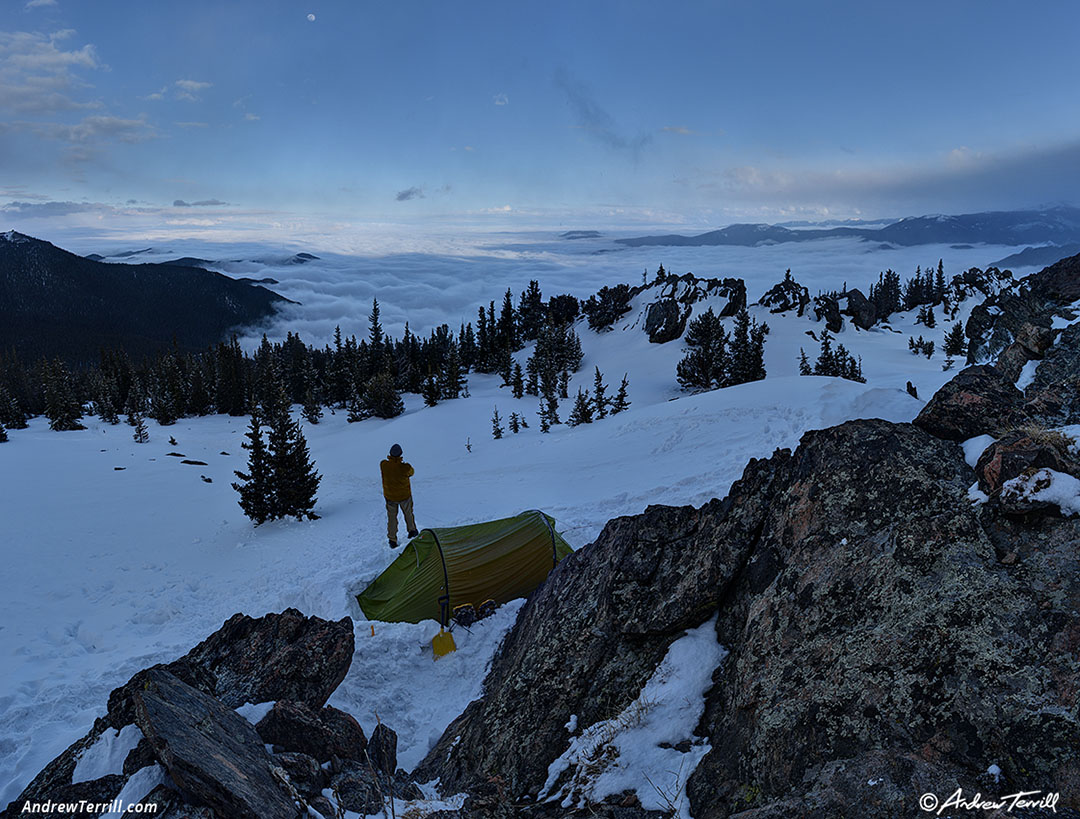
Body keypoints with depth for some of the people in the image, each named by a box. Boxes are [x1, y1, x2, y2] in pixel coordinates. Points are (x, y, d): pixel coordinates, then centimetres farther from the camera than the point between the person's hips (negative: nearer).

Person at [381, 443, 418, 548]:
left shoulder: (383, 465, -24)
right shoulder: (405, 467, -29)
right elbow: (412, 472, -5)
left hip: (389, 496, 2)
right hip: (404, 495, -1)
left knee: (392, 517, 20)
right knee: (408, 512, 26)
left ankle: (392, 540, 26)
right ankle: (412, 530, 47)